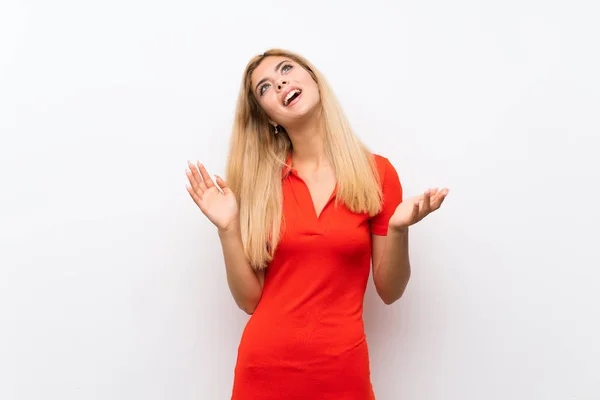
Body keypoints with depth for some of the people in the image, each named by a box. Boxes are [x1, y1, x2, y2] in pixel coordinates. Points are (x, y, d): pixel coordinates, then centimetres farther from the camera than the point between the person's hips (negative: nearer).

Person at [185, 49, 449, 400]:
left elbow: (390, 291, -1)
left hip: (342, 370, -1)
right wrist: (227, 228, -12)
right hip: (264, 367, 1)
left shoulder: (377, 172, -4)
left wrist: (398, 229, -17)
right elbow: (250, 299, -1)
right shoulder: (261, 181, -1)